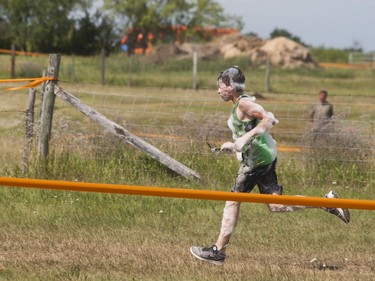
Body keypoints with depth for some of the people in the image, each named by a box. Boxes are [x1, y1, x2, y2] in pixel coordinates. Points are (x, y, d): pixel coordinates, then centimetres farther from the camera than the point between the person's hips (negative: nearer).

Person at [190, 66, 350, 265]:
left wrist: (246, 137, -28)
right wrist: (235, 145, 21)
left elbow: (269, 119, -24)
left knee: (233, 201, -2)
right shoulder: (241, 104, 17)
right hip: (264, 157, 10)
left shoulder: (244, 103, -13)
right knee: (275, 205, 8)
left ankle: (218, 251, 2)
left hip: (257, 157, -10)